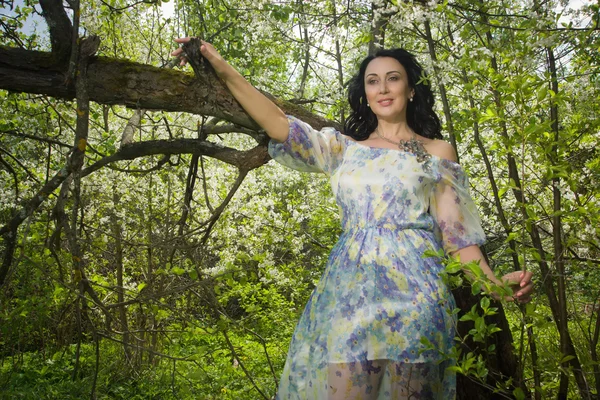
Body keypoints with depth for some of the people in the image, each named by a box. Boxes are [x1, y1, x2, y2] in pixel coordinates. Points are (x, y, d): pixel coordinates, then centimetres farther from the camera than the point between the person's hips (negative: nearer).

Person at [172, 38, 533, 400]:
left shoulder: (437, 151, 11)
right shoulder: (345, 149, 16)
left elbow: (455, 229, 5)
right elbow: (280, 124, 6)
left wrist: (493, 282, -10)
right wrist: (224, 70, 0)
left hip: (410, 288, -1)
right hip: (349, 290, 2)